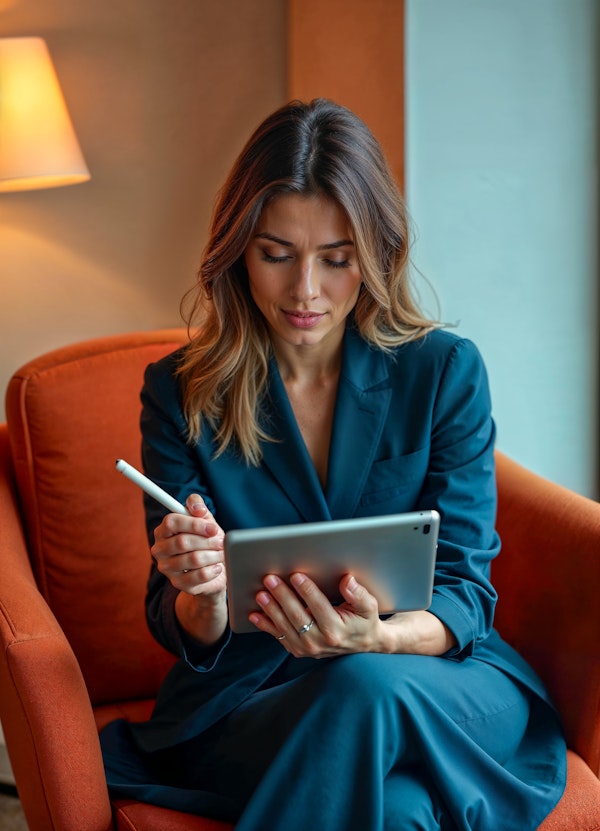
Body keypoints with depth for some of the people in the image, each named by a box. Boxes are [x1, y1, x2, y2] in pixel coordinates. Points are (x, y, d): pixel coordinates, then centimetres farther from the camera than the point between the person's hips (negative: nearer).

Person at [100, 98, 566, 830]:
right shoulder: (180, 393, -1)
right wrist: (202, 595, -26)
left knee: (364, 686, -35)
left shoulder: (445, 371, -3)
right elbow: (186, 634, 0)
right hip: (246, 696, -1)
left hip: (440, 678, 2)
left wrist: (373, 639, -28)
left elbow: (463, 592, -5)